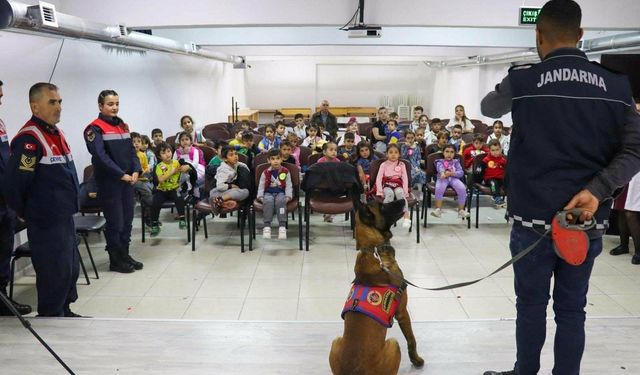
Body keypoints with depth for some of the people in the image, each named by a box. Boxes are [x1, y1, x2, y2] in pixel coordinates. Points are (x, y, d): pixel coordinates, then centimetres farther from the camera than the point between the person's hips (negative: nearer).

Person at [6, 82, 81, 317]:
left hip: (65, 218, 10)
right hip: (46, 223, -9)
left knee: (71, 269, 18)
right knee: (55, 274, -1)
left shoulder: (56, 133, 12)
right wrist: (24, 213, -7)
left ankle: (65, 312, 33)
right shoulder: (29, 139, -19)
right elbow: (15, 184, -21)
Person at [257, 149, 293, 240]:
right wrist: (260, 196, -6)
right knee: (268, 201, -36)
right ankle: (267, 226, -33)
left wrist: (288, 196, -9)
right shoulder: (265, 173, 7)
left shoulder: (285, 172, 5)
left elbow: (289, 185, 4)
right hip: (268, 193, 1)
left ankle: (282, 226, -36)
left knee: (280, 201, -37)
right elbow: (261, 185, 8)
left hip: (280, 193, -1)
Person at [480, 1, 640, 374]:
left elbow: (488, 108, 16)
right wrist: (597, 189, -12)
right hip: (587, 220, 2)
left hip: (533, 217, -2)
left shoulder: (522, 81, -5)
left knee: (531, 304, 12)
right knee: (572, 309, 11)